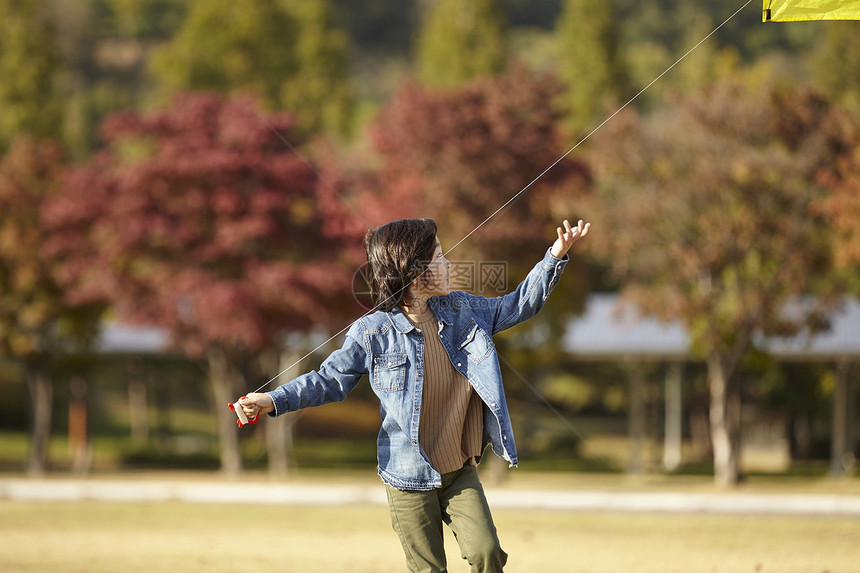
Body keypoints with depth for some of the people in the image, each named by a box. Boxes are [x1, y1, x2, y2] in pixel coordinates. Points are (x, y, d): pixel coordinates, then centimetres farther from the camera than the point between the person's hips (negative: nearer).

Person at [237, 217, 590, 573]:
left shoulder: (463, 311, 3)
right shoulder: (372, 333, -10)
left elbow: (518, 306, 14)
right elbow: (331, 378, -3)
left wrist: (555, 257, 8)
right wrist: (273, 401, -14)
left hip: (461, 473, 3)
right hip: (409, 479, -3)